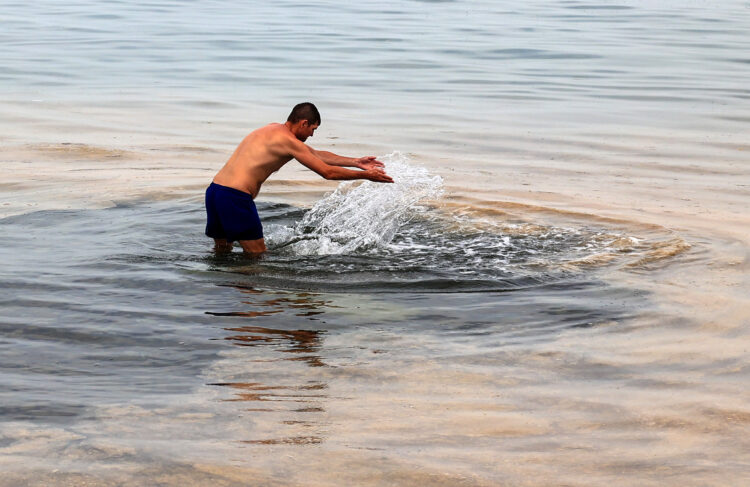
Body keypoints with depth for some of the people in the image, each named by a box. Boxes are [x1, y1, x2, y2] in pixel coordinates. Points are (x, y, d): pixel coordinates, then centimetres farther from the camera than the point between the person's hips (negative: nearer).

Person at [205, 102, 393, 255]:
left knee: (222, 252, 20)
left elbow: (317, 155, 28)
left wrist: (356, 162, 29)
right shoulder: (288, 140, -9)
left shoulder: (274, 129, 21)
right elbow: (327, 172, -6)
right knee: (257, 255, 1)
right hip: (235, 196, -9)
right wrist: (366, 175, 3)